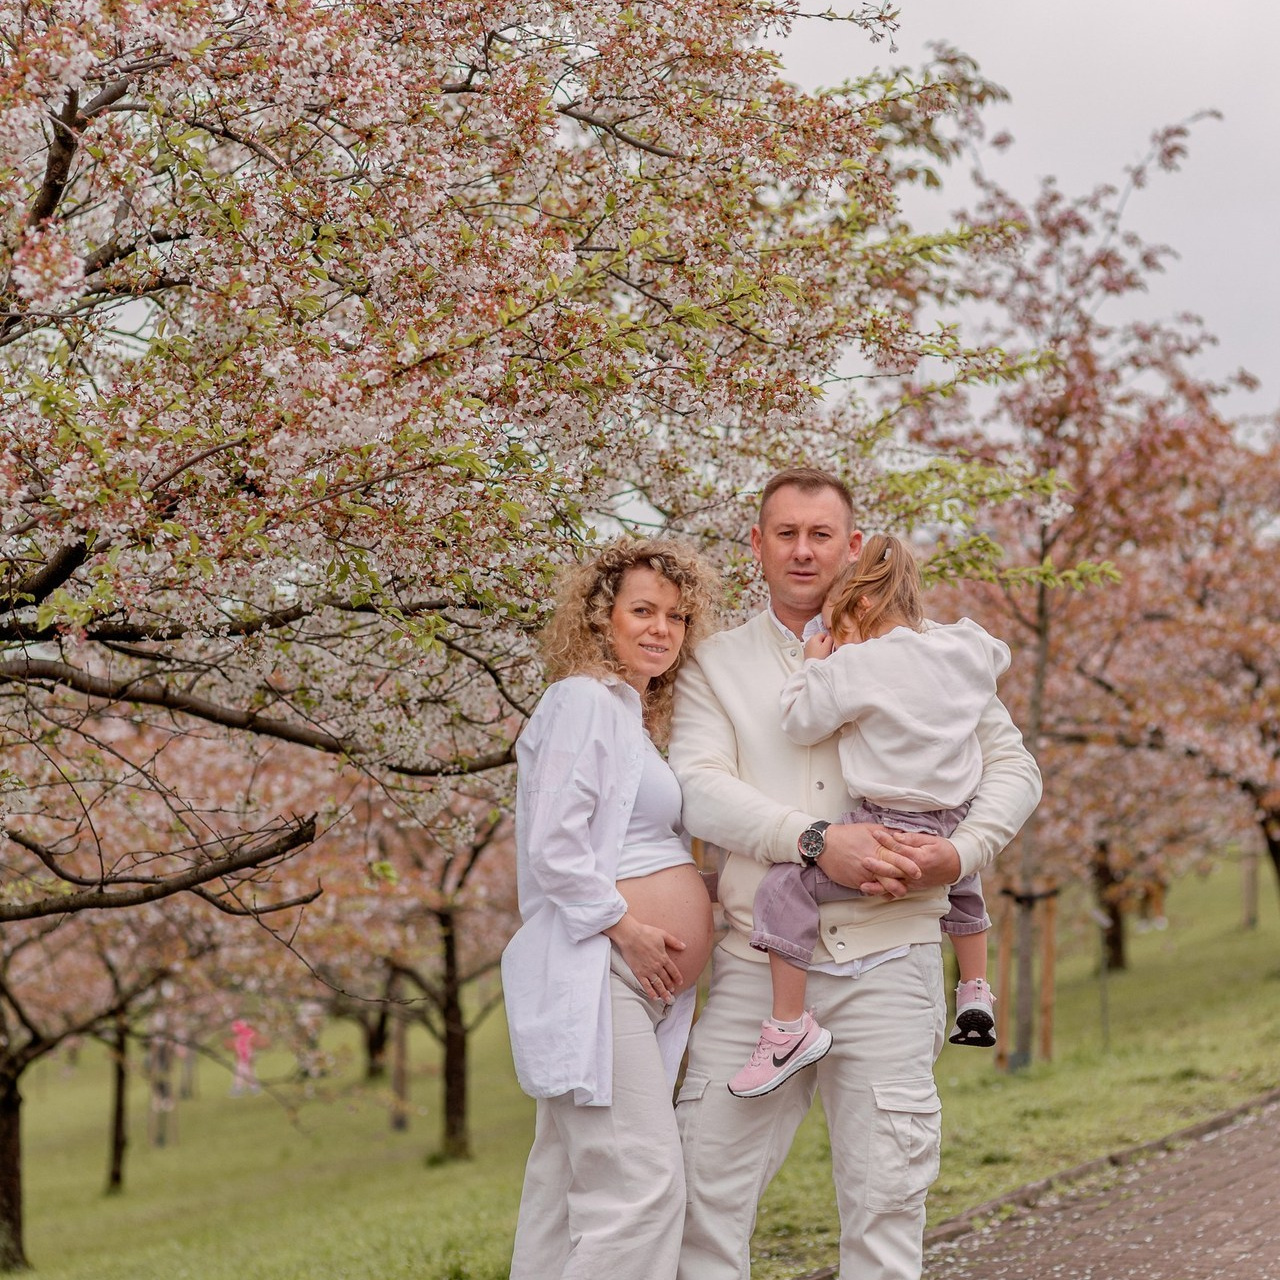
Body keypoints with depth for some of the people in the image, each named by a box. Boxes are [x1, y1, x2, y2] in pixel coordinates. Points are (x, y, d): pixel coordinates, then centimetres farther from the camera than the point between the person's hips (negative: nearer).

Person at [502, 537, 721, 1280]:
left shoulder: (636, 714, 20)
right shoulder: (585, 699, -9)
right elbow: (554, 851, -17)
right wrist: (630, 931, -15)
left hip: (637, 988, 10)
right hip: (593, 972, -10)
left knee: (569, 1188, 10)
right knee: (643, 1187, -16)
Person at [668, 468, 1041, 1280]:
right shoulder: (716, 664, 9)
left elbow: (1013, 768, 10)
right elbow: (700, 789, -7)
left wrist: (961, 853, -10)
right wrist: (819, 840, -21)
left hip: (887, 961, 0)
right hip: (759, 961, 1)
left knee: (885, 1193, 1)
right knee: (706, 1183, 1)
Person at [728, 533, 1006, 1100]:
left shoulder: (853, 666, -11)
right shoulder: (966, 648, 7)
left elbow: (801, 722, -5)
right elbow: (998, 656, 30)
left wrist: (814, 663, 9)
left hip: (887, 830, -7)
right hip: (953, 830, 8)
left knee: (785, 885, -6)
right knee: (961, 884, 40)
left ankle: (790, 1026, -9)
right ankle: (976, 995, 45)